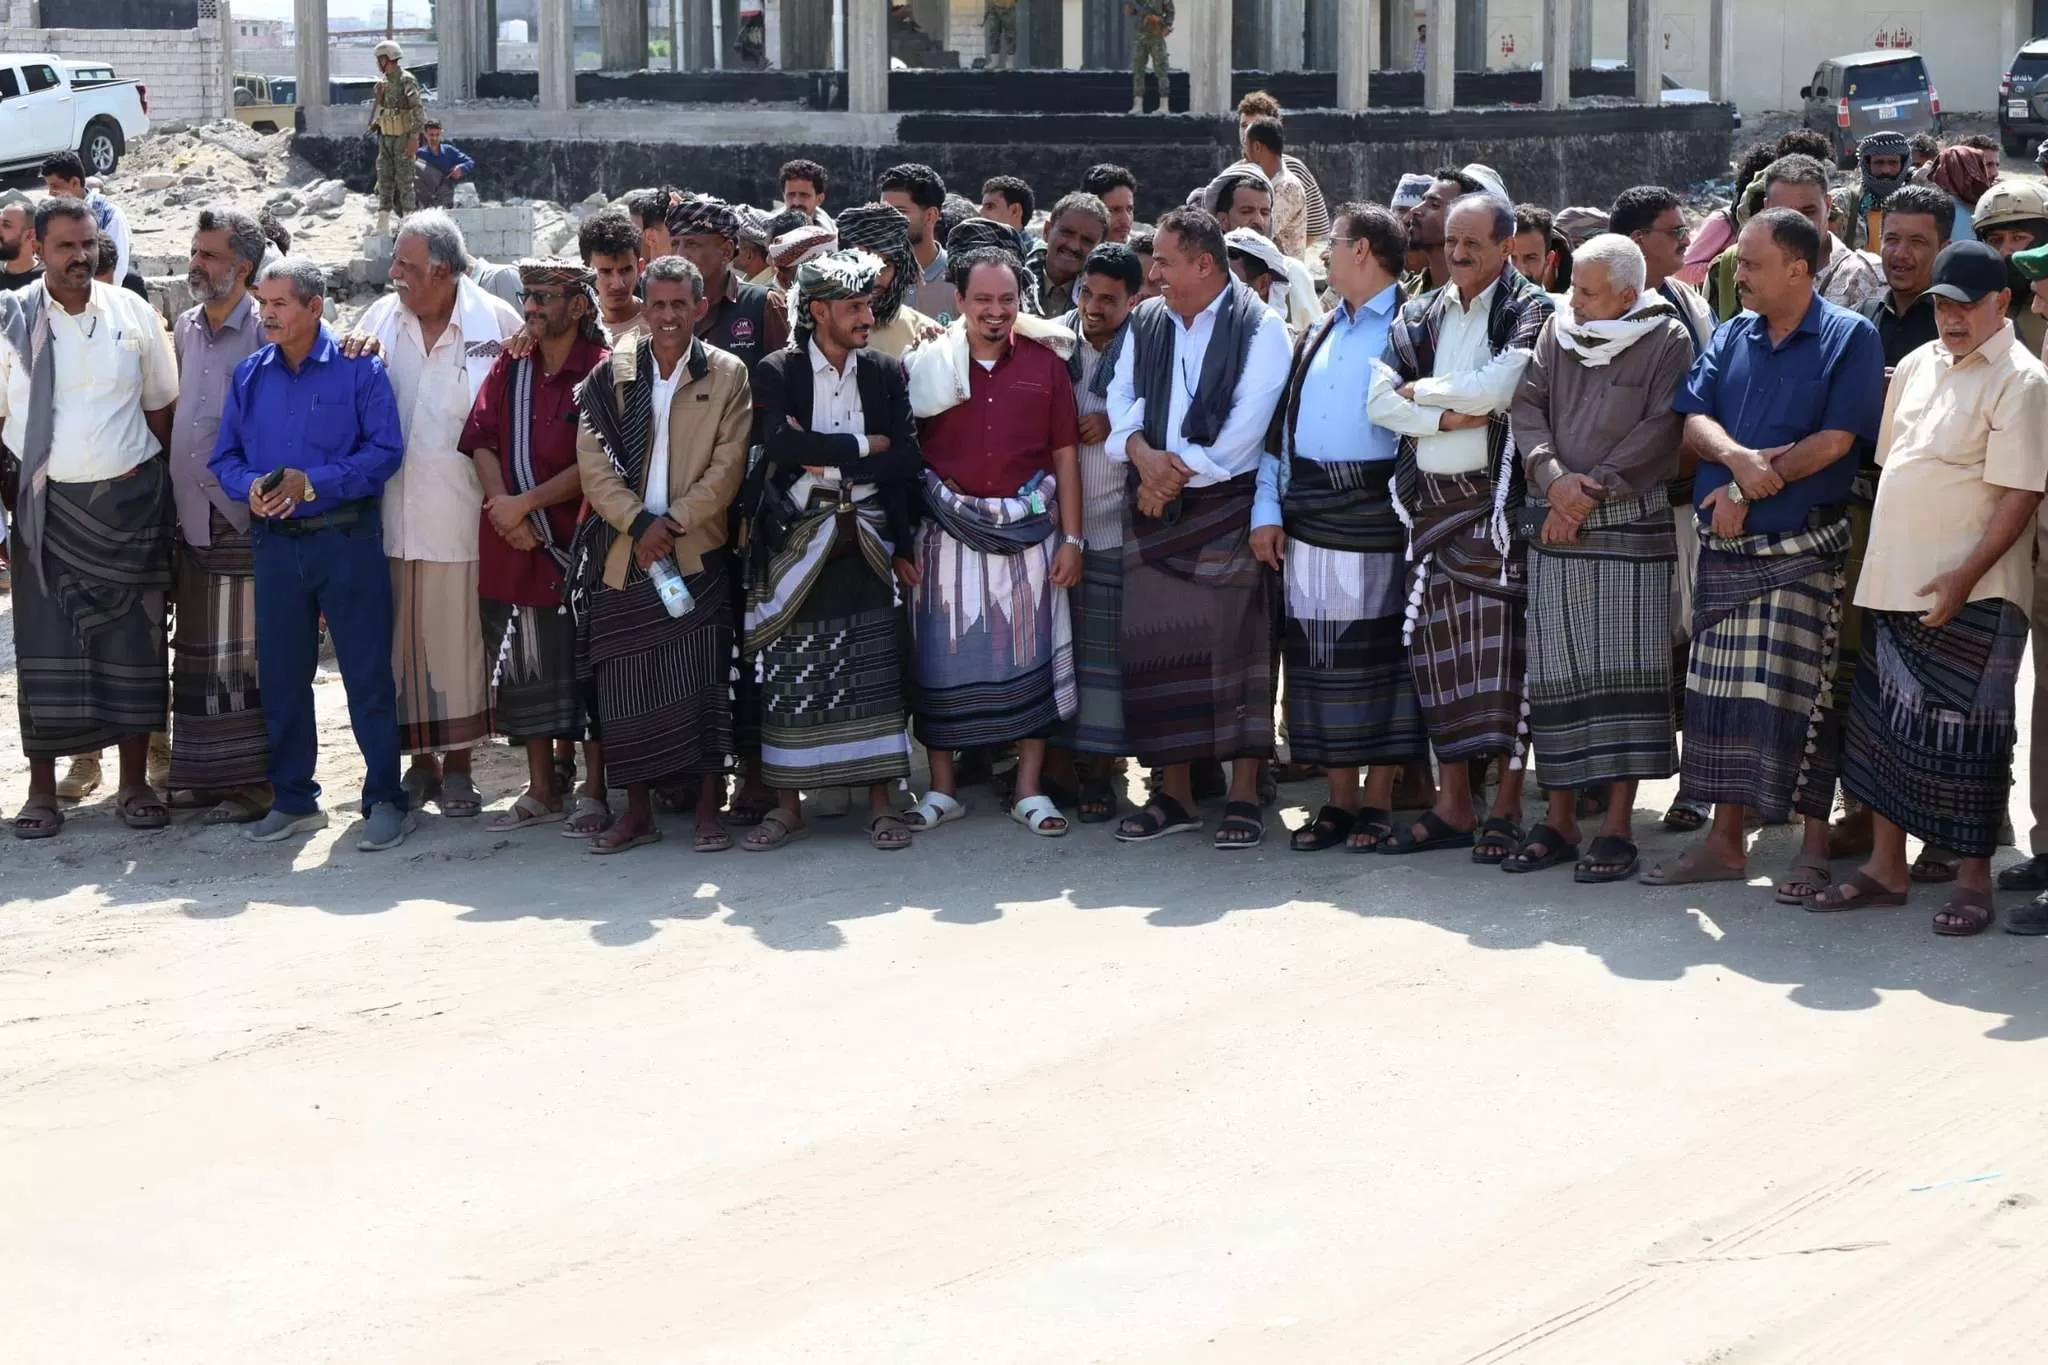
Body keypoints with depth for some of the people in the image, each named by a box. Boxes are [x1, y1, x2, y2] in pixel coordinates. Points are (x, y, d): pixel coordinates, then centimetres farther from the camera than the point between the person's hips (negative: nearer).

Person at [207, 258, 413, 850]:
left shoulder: (357, 367, -4)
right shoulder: (250, 375, 9)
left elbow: (385, 449, -10)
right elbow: (224, 457, 11)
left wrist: (312, 483, -18)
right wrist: (249, 486, -11)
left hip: (348, 539, -4)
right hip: (275, 542, 5)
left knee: (368, 674, -2)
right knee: (281, 674, 10)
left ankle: (385, 800, 5)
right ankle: (292, 800, 21)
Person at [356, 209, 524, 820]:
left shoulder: (495, 321, -2)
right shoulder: (379, 319, 6)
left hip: (460, 512, -3)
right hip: (390, 511, 3)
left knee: (457, 635, 3)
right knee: (401, 638, 7)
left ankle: (457, 764, 16)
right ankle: (420, 762, 20)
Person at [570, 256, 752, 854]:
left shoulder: (727, 375, 3)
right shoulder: (610, 374, 7)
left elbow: (727, 467, -2)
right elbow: (594, 463, 1)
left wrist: (673, 523, -11)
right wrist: (638, 523, -11)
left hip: (698, 552, -2)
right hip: (622, 554, 2)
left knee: (702, 682, -5)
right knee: (625, 687, 3)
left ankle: (709, 807, 5)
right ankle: (637, 812, 14)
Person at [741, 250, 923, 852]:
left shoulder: (886, 373, 8)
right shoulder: (778, 372, 0)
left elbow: (906, 460, -1)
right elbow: (779, 443, -17)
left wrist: (823, 458, -8)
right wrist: (863, 446, -11)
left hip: (866, 538, 2)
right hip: (796, 540, -2)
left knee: (874, 674, 0)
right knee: (789, 676, 0)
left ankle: (880, 804, 5)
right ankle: (786, 806, 8)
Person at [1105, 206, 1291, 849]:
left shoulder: (1259, 328, -4)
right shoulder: (1145, 322, 12)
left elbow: (1247, 425, -11)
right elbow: (1121, 398, 8)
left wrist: (1182, 474, -11)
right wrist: (1143, 453, -12)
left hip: (1227, 506, -5)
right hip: (1154, 506, 5)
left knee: (1234, 645, -6)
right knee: (1157, 642, 3)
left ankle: (1243, 795, 0)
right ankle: (1173, 793, 10)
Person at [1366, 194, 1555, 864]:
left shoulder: (1530, 311, -2)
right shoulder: (1420, 315, 14)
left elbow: (1496, 388, -16)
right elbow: (1379, 400, 4)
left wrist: (1420, 391, -2)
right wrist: (1449, 415, -10)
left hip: (1499, 499, -5)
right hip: (1430, 498, 5)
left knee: (1501, 644, -5)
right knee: (1437, 643, 6)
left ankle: (1508, 805, 1)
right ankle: (1453, 803, 13)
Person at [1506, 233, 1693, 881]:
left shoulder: (1667, 339, -3)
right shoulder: (1558, 329, 10)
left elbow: (1659, 431, -9)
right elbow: (1526, 405, 5)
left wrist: (1595, 488, -12)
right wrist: (1553, 477, -11)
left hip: (1632, 527, -4)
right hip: (1555, 529, 4)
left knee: (1625, 671, -5)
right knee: (1555, 673, 5)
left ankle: (1618, 828, -2)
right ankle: (1559, 820, 13)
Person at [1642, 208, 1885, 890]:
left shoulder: (1849, 338, -5)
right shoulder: (1731, 336, 12)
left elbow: (1835, 441, -13)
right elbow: (1694, 420, 4)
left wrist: (1746, 491, -12)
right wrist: (1737, 458, -18)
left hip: (1802, 550, -6)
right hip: (1724, 550, 6)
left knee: (1799, 697, -6)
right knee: (1719, 694, 9)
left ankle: (1815, 846, 4)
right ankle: (1723, 841, 18)